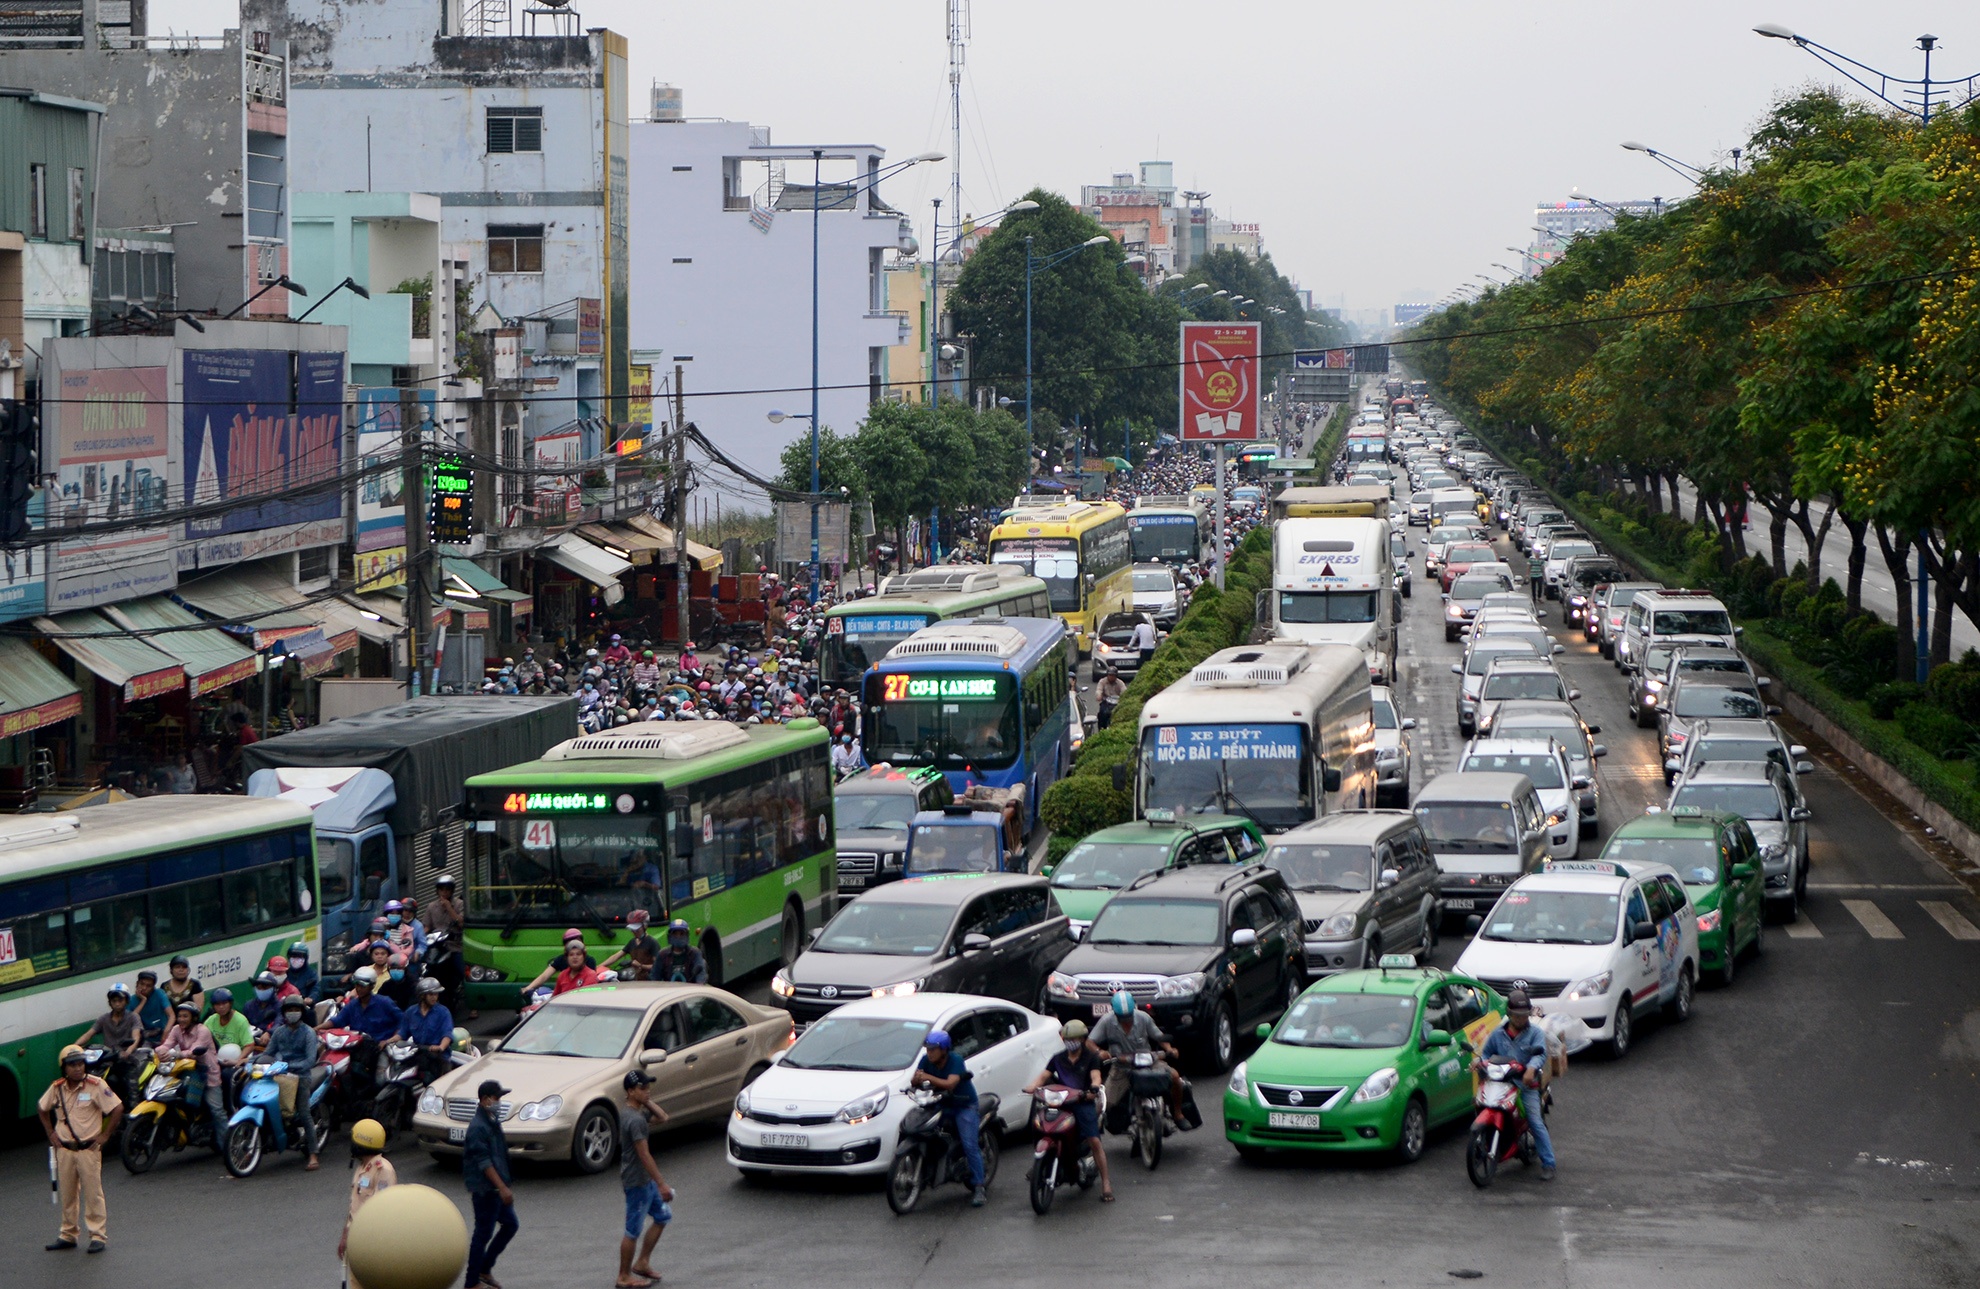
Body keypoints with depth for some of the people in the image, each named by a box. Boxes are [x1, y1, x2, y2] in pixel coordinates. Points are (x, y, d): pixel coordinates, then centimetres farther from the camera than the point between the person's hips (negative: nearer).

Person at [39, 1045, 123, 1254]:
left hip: (88, 1148, -4)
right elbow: (43, 1109, 21)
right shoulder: (57, 1088, 3)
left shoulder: (96, 1085, -11)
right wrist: (51, 1133, 11)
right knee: (67, 1195, 12)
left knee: (93, 1193, -2)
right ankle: (68, 1234, 22)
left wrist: (104, 1135, -9)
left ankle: (98, 1236, 2)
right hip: (64, 1149, 4)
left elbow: (117, 1108, -10)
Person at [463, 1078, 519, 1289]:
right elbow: (483, 1162, -22)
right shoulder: (478, 1127, -19)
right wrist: (502, 1188, -23)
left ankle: (484, 1269, 23)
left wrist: (504, 1186, 22)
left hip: (496, 1187, 10)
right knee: (483, 1233, -3)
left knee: (510, 1224, 15)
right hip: (485, 1188, -10)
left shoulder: (492, 1122, 11)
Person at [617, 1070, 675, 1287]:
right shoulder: (634, 1120, -24)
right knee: (633, 1230, 1)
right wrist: (662, 1185, -23)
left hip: (645, 1179, 10)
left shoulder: (637, 1112, 6)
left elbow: (662, 1119, 16)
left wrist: (648, 1102, 2)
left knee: (663, 1216, 19)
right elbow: (644, 1155, -25)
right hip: (636, 1181, -10)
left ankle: (642, 1263, 26)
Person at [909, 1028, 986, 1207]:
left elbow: (950, 1084, -34)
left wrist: (927, 1077, -43)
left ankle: (978, 1188, -15)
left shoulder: (955, 1060, -20)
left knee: (970, 1145, -16)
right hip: (941, 1105, 5)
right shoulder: (926, 1060, -4)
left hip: (965, 1106, -5)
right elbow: (913, 1081, -11)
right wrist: (916, 1080, -35)